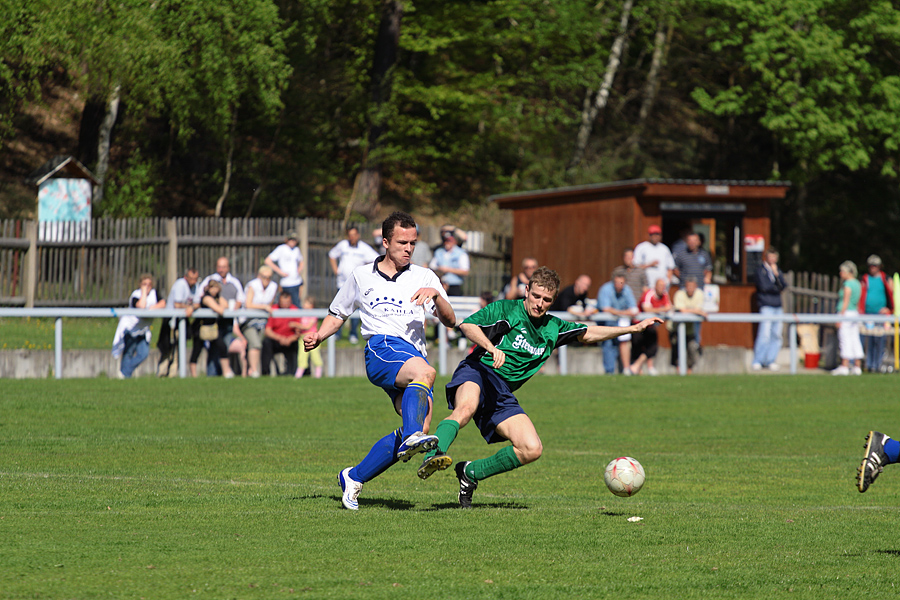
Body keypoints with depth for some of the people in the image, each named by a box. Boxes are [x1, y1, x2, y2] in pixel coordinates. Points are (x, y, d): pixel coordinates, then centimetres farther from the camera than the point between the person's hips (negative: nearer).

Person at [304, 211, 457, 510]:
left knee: (421, 428, -14)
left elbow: (450, 321, 9)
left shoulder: (424, 277, 17)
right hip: (381, 348, -3)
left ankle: (354, 478, -1)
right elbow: (337, 314, 27)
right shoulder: (361, 276, 18)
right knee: (425, 372, -36)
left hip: (415, 356, 3)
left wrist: (435, 295, -11)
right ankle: (412, 438, -57)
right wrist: (318, 337, 8)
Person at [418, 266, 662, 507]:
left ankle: (470, 472, 2)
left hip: (503, 394, 6)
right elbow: (466, 325, -10)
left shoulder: (553, 327, 18)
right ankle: (433, 456, -58)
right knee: (466, 408, -41)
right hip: (477, 373, -6)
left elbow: (588, 333, 30)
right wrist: (491, 348, -26)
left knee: (532, 449, -10)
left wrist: (634, 328, 27)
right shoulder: (506, 310, 0)